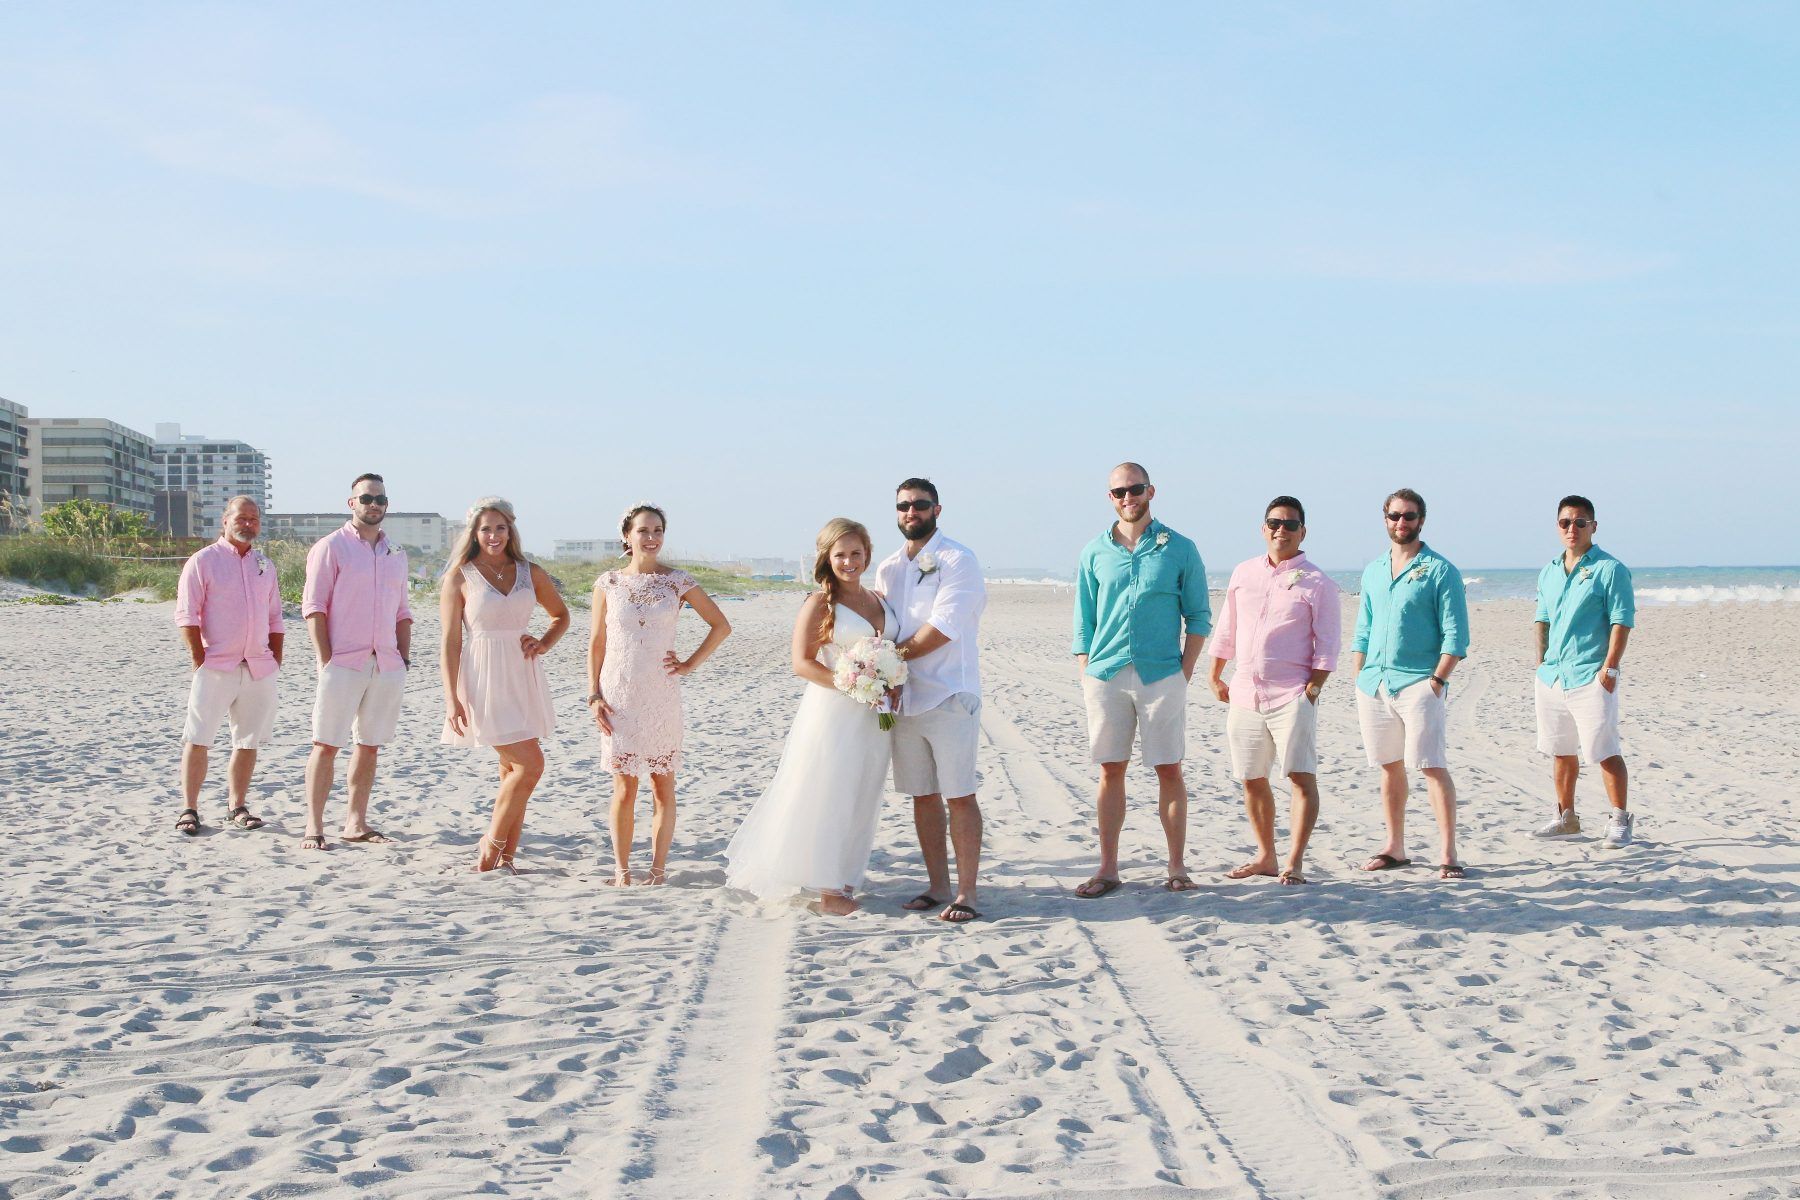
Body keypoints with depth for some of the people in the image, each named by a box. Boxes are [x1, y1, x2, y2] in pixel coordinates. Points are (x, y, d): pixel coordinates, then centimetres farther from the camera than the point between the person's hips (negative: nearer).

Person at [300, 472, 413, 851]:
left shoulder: (396, 554, 16)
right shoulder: (331, 547, -1)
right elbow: (314, 607, -6)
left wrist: (405, 659, 10)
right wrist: (325, 660, -13)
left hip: (387, 666, 6)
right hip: (343, 663, -5)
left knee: (370, 746, 8)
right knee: (327, 745, -5)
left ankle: (355, 823, 15)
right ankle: (314, 827, -3)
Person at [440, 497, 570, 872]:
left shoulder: (530, 573, 8)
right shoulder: (460, 577, -2)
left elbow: (561, 615, 22)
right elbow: (450, 642, -4)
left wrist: (543, 645, 3)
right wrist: (451, 698, -11)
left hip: (523, 677, 5)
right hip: (485, 679, -5)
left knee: (514, 771, 6)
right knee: (531, 764, -12)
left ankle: (506, 858, 12)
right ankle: (491, 843, 4)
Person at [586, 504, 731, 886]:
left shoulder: (678, 581, 1)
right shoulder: (608, 583, 3)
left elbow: (721, 626, 7)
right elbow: (596, 642, 7)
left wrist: (690, 665, 0)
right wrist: (594, 695, 1)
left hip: (662, 696, 0)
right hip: (619, 697, 0)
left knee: (663, 788, 3)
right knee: (624, 789, 2)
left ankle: (658, 867, 12)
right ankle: (621, 869, 10)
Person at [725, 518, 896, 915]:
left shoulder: (880, 599, 11)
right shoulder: (820, 604, -7)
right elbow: (801, 662, -13)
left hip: (873, 717, 6)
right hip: (832, 713, -6)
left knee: (860, 800, 11)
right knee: (827, 797, -1)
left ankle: (843, 878, 23)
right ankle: (828, 887, 6)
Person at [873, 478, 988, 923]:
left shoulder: (958, 560, -5)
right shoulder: (887, 569, 15)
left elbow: (943, 628, -14)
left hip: (949, 696, -6)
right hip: (903, 698, 6)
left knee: (959, 795, -4)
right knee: (923, 795, 9)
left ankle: (966, 892, -2)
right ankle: (937, 884, 17)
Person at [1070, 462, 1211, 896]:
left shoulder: (1179, 549, 4)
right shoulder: (1095, 552, 9)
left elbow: (1199, 617, 5)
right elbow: (1084, 623, 11)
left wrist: (1185, 672, -4)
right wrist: (1086, 675, 2)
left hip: (1162, 676, -2)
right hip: (1106, 676, 2)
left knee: (1169, 770, 2)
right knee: (1110, 771, 5)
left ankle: (1177, 867, 10)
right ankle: (1108, 869, 10)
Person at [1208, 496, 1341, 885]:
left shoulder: (1317, 583, -1)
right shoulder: (1244, 573, 12)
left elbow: (1327, 645, -3)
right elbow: (1226, 629, 19)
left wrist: (1312, 688, -12)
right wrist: (1215, 677, 16)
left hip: (1291, 696, -5)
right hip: (1245, 694, 5)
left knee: (1301, 777, -10)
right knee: (1252, 779, 10)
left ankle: (1294, 862, -5)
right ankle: (1265, 856, 23)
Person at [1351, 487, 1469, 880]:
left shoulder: (1440, 571, -2)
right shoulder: (1373, 571, 16)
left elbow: (1456, 636, -6)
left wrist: (1437, 680, -14)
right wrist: (1358, 679, 11)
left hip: (1418, 684, -6)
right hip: (1374, 684, 6)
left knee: (1432, 766, -10)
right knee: (1390, 766, 11)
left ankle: (1448, 852, -9)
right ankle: (1394, 847, 19)